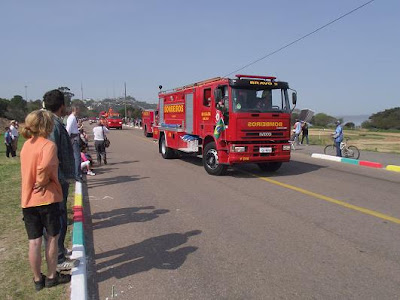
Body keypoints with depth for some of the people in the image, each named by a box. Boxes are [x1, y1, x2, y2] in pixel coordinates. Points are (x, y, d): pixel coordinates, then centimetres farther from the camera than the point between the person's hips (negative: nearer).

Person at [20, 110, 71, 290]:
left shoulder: (26, 145, 9)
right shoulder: (48, 145, -14)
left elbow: (29, 170, 11)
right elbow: (44, 167, -28)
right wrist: (43, 181, -12)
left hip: (27, 200, 6)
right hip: (47, 198, -6)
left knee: (34, 241, 12)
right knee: (52, 237, 10)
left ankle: (37, 279, 25)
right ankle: (52, 277, 22)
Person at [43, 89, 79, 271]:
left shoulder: (55, 123, 10)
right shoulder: (54, 125, -20)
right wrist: (61, 179, -26)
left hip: (59, 180, 10)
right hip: (58, 181, -10)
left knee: (59, 217, 21)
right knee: (58, 219, 0)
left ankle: (60, 250, 37)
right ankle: (59, 260, 12)